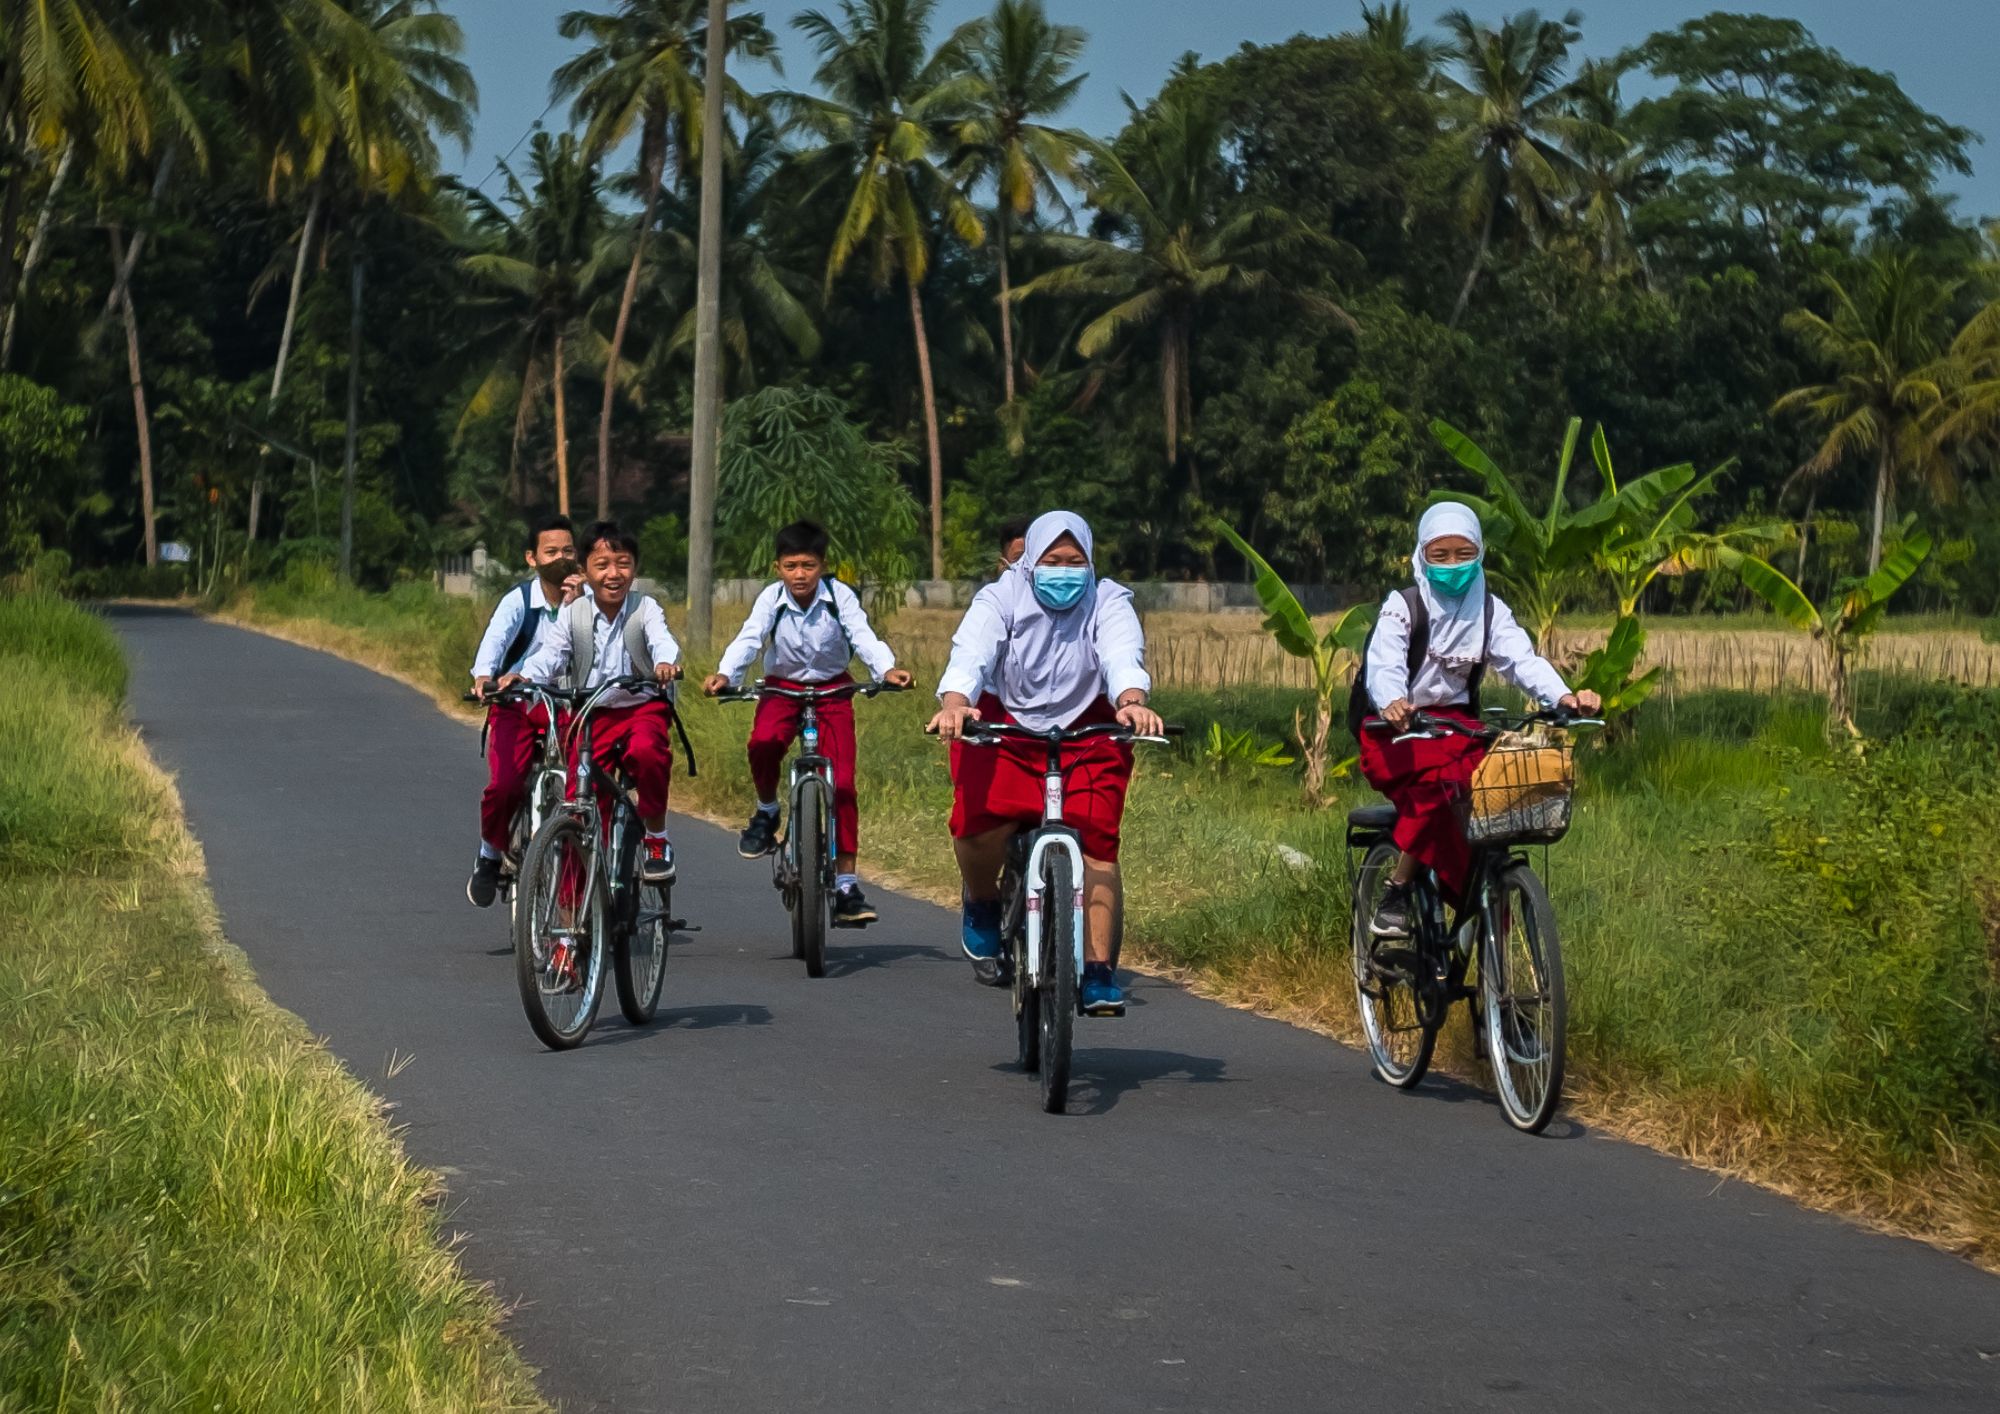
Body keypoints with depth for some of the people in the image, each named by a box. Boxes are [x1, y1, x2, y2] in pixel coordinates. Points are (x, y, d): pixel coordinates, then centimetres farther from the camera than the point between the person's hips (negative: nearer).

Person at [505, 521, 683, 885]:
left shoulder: (645, 609, -6)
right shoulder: (574, 614, 0)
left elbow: (661, 640, -24)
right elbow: (552, 652, -10)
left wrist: (665, 663, -49)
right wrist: (522, 675, -32)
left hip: (643, 708, -3)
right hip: (592, 714, 3)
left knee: (645, 749, -37)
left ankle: (656, 837, -15)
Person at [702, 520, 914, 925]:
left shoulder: (840, 597, -16)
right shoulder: (771, 599, -15)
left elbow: (864, 637, -27)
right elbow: (748, 639, -25)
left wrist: (887, 670, -47)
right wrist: (724, 675, -45)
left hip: (832, 688, 0)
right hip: (783, 687, 0)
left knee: (842, 782, -10)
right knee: (763, 743, -34)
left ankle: (845, 883, -4)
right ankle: (767, 812, -3)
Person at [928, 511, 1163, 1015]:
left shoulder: (1108, 602, -4)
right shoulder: (1000, 600, -6)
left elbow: (1123, 654, -24)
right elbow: (971, 652, -23)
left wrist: (1132, 702, -47)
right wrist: (955, 703, -46)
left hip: (1087, 736, 0)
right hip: (1007, 732, 0)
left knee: (1097, 837, -18)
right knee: (977, 822, -23)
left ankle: (1099, 971, -11)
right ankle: (982, 905, 10)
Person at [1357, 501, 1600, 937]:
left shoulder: (1490, 610, 7)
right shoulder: (1403, 606, -5)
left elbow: (1522, 658, -10)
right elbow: (1383, 664, -23)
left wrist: (1563, 696, -32)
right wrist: (1392, 703, -47)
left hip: (1455, 724, 4)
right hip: (1397, 728, -4)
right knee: (1439, 785, -35)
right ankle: (1395, 894, -21)